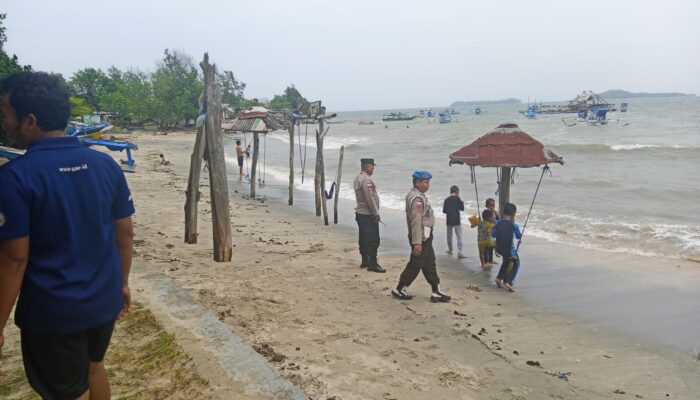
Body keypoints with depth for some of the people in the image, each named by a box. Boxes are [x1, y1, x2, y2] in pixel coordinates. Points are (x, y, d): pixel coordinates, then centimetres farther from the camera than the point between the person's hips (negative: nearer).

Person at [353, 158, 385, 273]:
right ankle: (372, 264, -3)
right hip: (368, 215, -10)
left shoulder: (358, 178, 13)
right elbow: (370, 198, -22)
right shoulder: (366, 180, -18)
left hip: (360, 213, 10)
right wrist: (376, 213, -15)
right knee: (373, 240, -6)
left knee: (363, 238, 14)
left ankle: (365, 261, 22)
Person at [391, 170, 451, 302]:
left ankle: (436, 292, 18)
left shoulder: (414, 195, 12)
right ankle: (399, 289, 11)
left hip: (425, 236, 10)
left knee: (429, 264, 12)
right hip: (421, 237, -10)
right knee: (415, 265, 0)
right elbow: (416, 222, -26)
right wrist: (417, 243, -27)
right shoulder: (417, 198, -20)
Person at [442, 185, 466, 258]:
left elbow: (444, 211, 6)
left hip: (449, 220, 4)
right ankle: (459, 252, -14)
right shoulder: (457, 199, -7)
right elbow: (462, 208, -5)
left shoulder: (446, 200, 4)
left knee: (449, 235, 19)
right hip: (457, 220, -4)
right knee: (459, 236, -4)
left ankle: (450, 249, 32)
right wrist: (462, 203, 12)